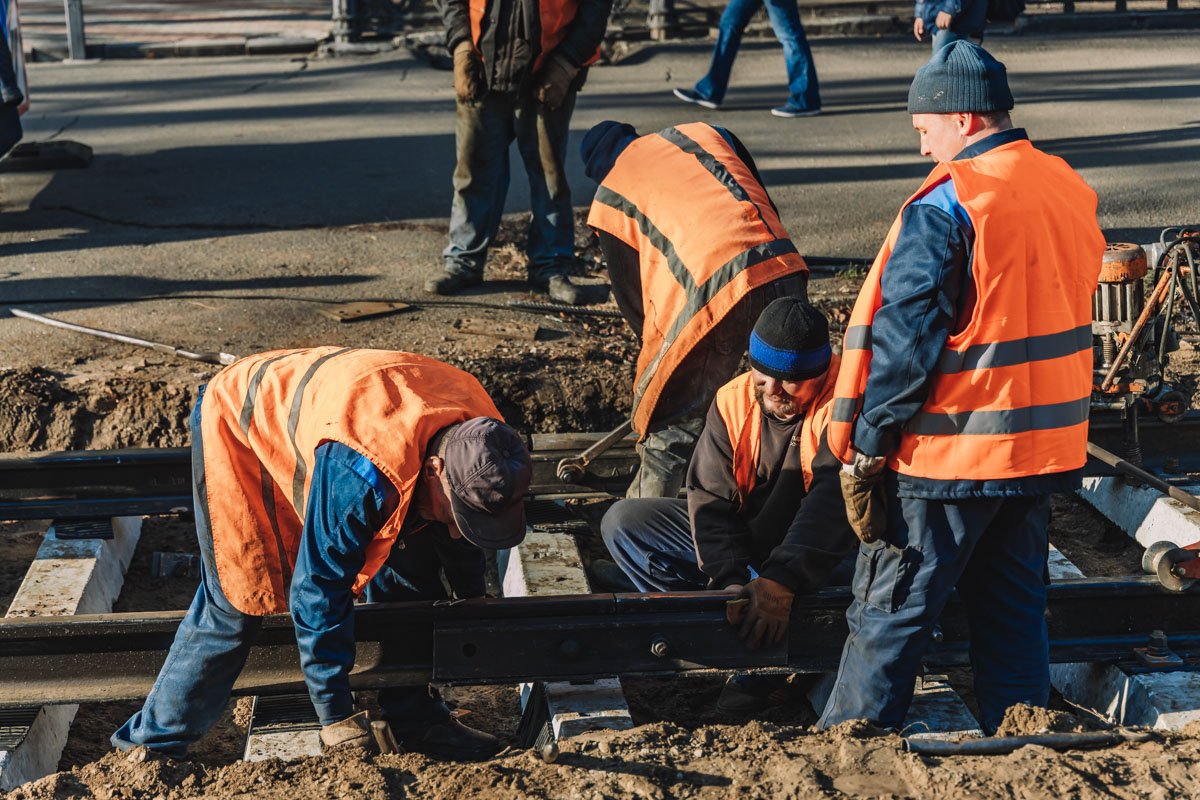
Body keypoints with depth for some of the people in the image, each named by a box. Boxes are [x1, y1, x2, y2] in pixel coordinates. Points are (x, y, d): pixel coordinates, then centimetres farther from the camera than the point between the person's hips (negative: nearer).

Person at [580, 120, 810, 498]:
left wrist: (658, 349, 33)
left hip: (715, 290, -4)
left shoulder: (609, 197, 18)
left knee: (668, 427, 9)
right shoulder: (708, 132, 29)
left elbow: (630, 293, 19)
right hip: (787, 270, 5)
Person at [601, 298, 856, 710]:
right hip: (735, 548, 5)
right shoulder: (732, 401, -5)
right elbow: (711, 499, -11)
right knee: (623, 521, -7)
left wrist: (781, 580, -47)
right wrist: (729, 579, -27)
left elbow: (832, 502, -35)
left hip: (816, 554, -4)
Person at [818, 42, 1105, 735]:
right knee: (1015, 606, 17)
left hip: (948, 454, -7)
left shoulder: (945, 208, -17)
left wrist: (868, 444, -10)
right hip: (1043, 445, 7)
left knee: (892, 611, 5)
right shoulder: (1072, 191, 7)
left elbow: (903, 340, -18)